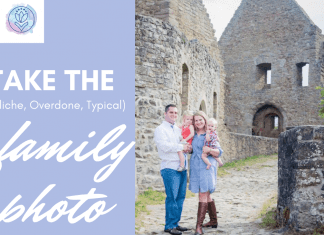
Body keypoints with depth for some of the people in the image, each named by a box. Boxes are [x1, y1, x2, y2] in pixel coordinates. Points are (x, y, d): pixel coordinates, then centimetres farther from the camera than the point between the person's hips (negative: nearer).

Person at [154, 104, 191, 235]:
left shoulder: (178, 130, 21)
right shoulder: (160, 130, -2)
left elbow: (186, 143, 28)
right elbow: (164, 146, -17)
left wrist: (189, 148, 4)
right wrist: (182, 147, -13)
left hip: (182, 167, 7)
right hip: (170, 168, -7)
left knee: (180, 197, 8)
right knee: (172, 197, -7)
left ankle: (176, 223, 17)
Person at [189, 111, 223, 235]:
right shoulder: (193, 135, 10)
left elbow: (219, 152, -5)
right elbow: (191, 149, 24)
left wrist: (210, 150, -24)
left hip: (206, 167, -6)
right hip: (195, 166, 6)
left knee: (203, 195, -10)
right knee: (206, 195, 14)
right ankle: (213, 221, 27)